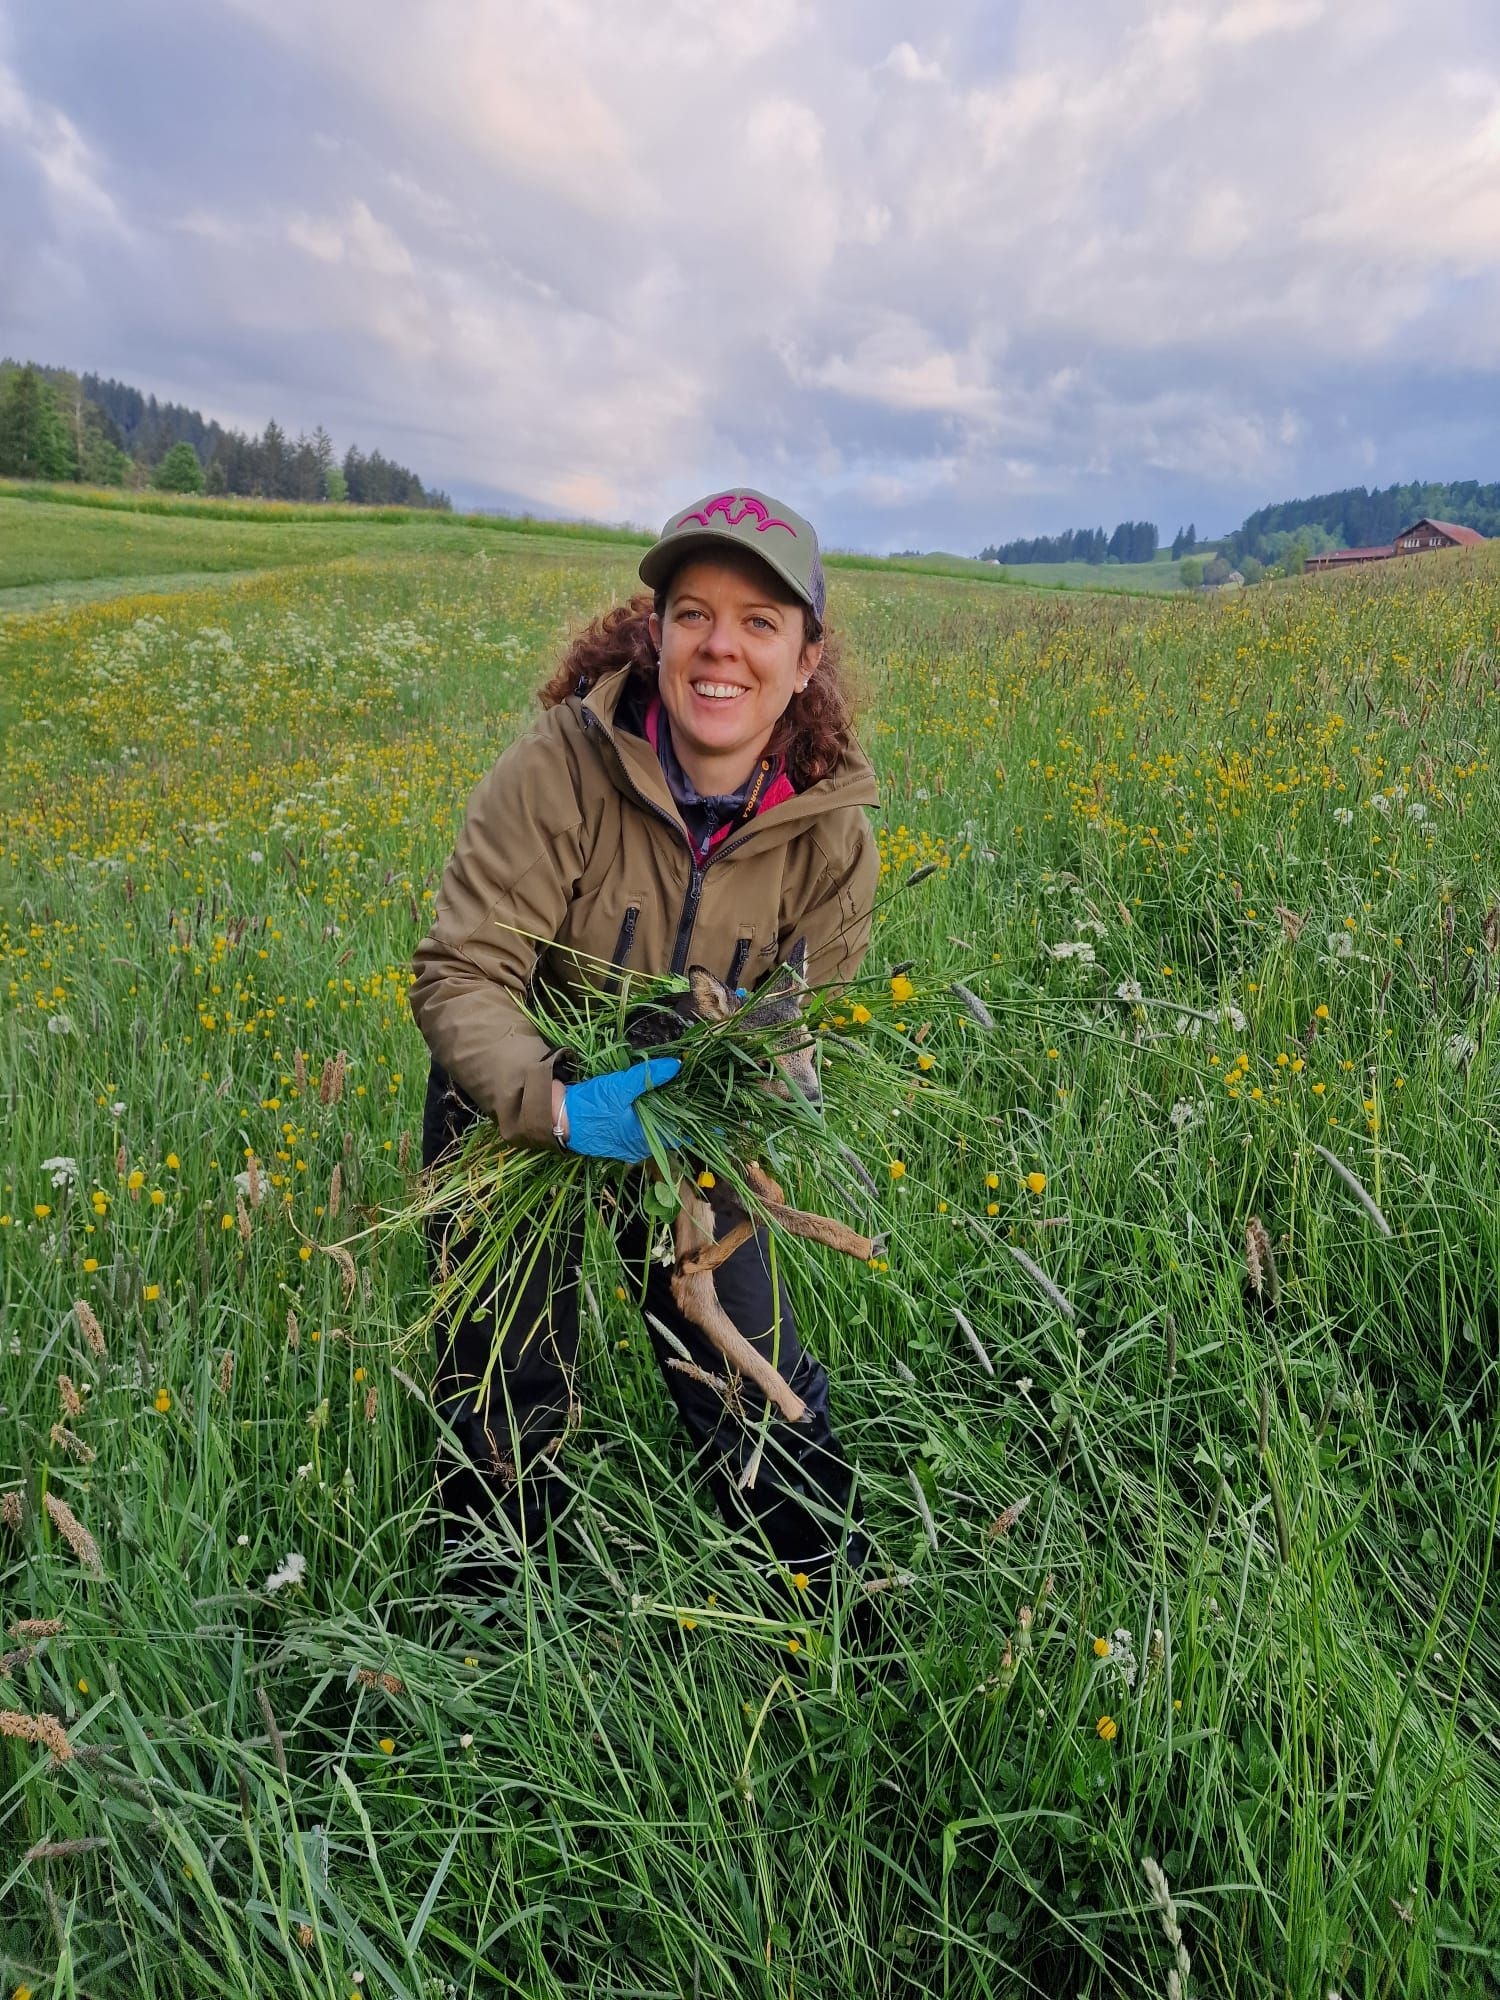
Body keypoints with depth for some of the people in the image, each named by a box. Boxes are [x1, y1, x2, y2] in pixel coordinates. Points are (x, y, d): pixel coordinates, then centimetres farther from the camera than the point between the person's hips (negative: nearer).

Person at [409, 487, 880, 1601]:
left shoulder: (830, 830, -14)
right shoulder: (561, 766, -25)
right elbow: (460, 975, -25)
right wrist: (556, 1104, -41)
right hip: (523, 1114, -2)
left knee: (767, 1394, 8)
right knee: (509, 1419, 3)